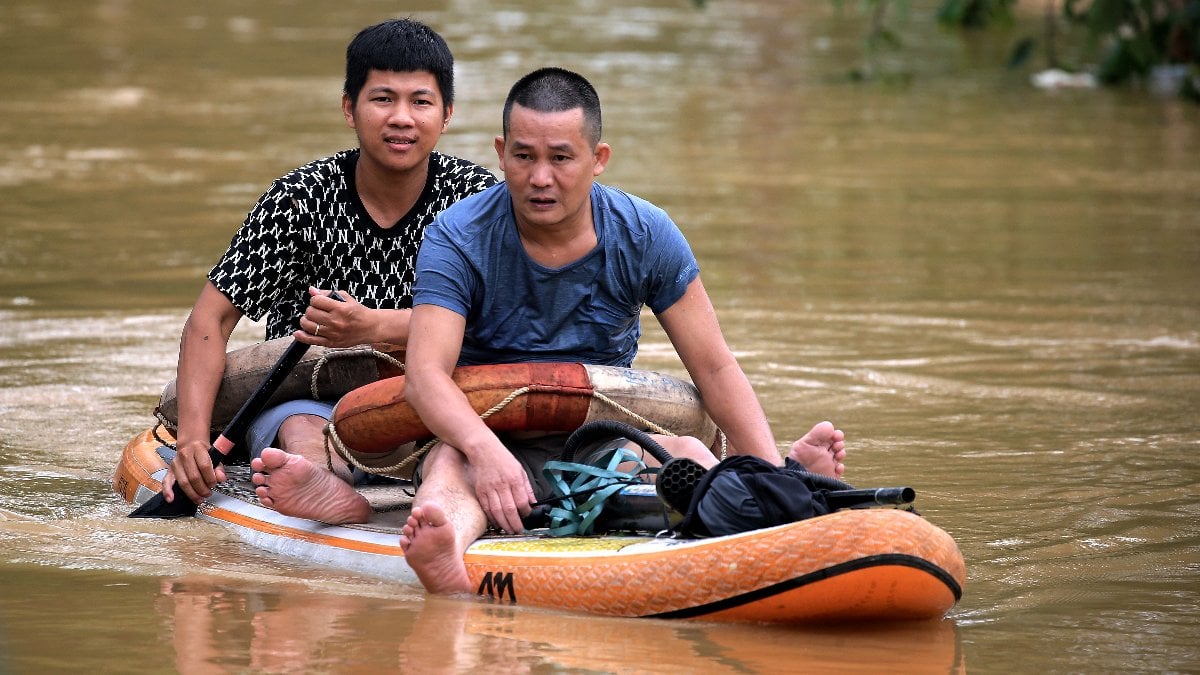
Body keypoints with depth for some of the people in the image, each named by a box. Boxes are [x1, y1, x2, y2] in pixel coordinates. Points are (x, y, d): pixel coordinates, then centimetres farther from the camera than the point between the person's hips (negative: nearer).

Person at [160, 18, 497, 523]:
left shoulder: (478, 197, -1)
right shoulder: (302, 198, -4)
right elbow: (213, 316, -8)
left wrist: (377, 327, -30)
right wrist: (193, 435, -24)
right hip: (306, 399, -2)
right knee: (301, 426, -37)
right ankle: (323, 485, -71)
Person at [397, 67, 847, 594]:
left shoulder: (645, 236, -2)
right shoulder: (457, 239, -10)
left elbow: (714, 368, -2)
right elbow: (425, 372, -22)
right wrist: (482, 447, -44)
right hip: (490, 439, -3)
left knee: (688, 453, -28)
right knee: (451, 462, -36)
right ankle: (447, 554, -72)